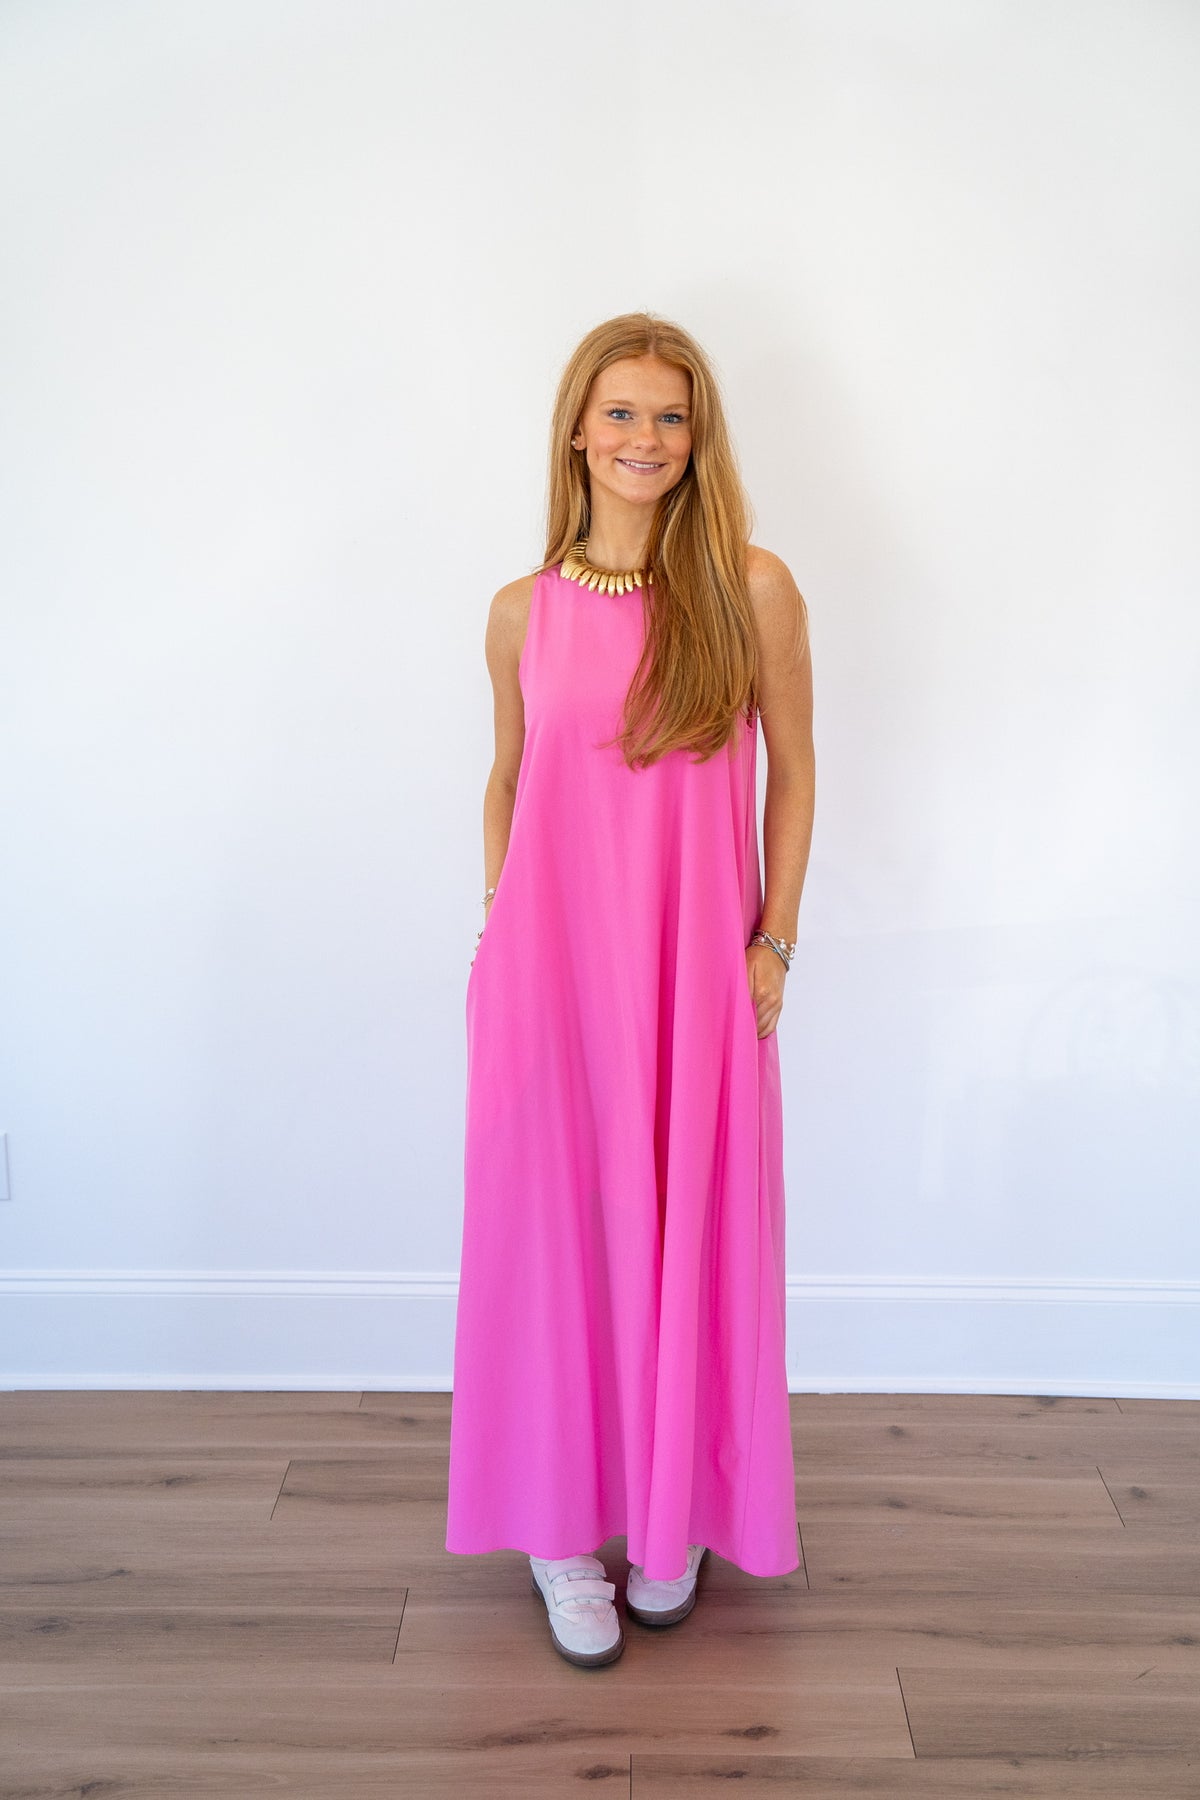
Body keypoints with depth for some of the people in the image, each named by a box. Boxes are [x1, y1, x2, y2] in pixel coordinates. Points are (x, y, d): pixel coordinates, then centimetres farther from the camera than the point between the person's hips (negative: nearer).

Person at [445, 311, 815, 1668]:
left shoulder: (751, 587, -3)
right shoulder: (523, 611, 3)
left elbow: (792, 770, 2)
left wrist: (775, 938, -1)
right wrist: (499, 921, 8)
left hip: (698, 961, -1)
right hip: (552, 959, 1)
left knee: (691, 1224, 9)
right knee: (557, 1222, 8)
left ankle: (675, 1510, 32)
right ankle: (561, 1521, 26)